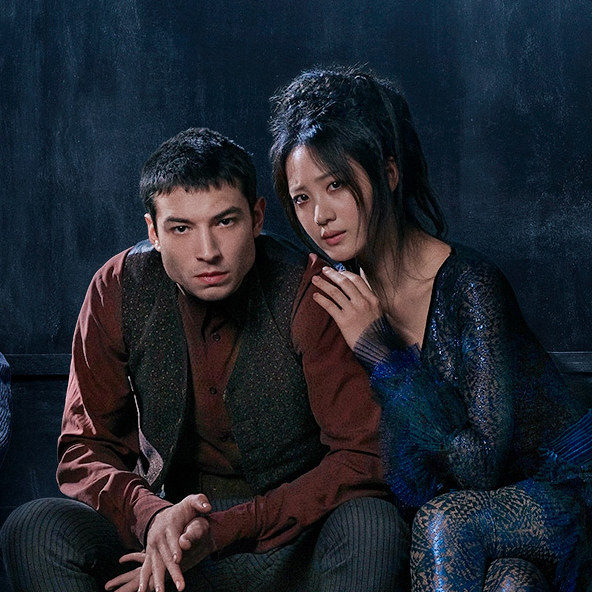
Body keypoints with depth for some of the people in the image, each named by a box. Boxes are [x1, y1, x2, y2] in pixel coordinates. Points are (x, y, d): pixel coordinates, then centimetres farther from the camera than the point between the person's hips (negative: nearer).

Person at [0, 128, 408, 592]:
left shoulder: (307, 295, -15)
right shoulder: (119, 289, -6)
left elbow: (363, 459, -17)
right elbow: (85, 450, -2)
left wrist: (221, 531, -25)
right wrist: (152, 516, -25)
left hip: (296, 543, -2)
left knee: (372, 525, -33)